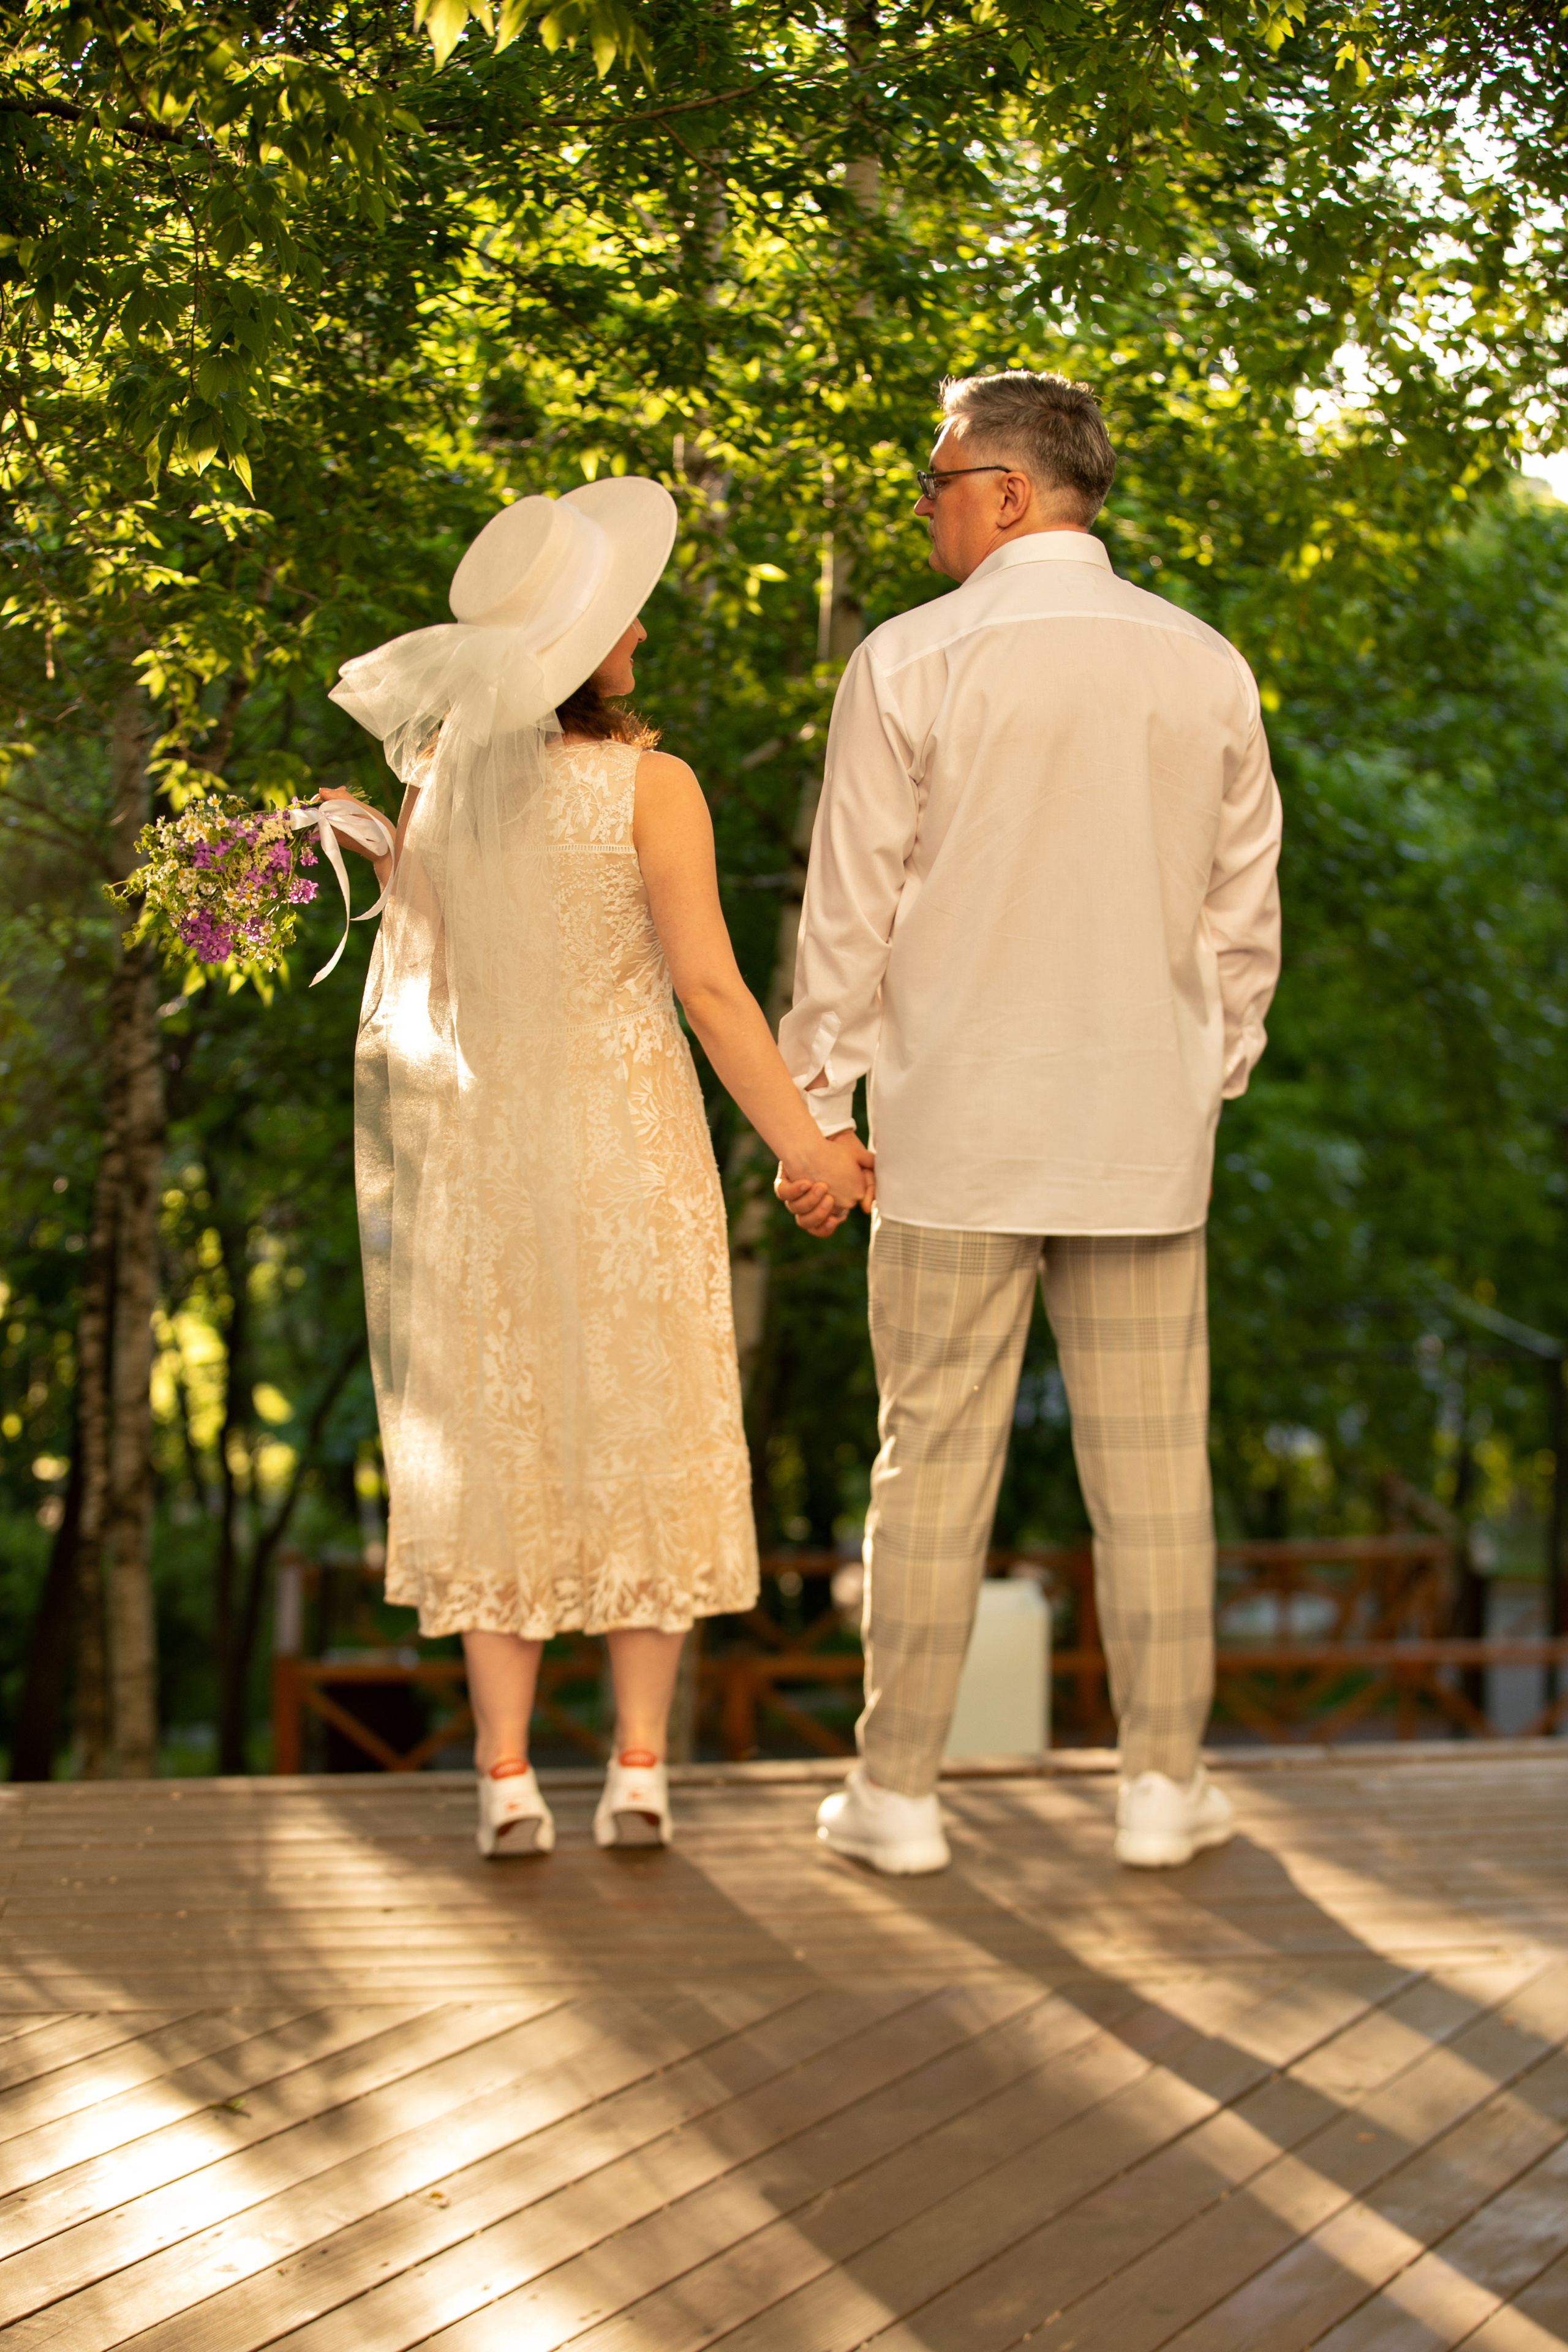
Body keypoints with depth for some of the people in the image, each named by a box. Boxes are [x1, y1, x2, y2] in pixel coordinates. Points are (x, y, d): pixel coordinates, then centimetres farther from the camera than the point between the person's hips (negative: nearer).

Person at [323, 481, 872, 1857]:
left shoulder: (436, 787, -1)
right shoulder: (650, 787, -12)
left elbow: (416, 989, 4)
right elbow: (708, 985, -14)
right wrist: (801, 1141, -6)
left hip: (477, 1150, 3)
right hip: (630, 1144, -3)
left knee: (495, 1451, 8)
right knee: (643, 1444, 8)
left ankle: (509, 1782, 3)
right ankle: (639, 1771, 6)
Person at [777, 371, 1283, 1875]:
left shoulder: (911, 665, -8)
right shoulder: (1206, 668, 3)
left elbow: (850, 915, -5)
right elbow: (1244, 915, 9)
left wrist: (810, 1113, 3)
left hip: (956, 1130, -2)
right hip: (1143, 1131, 3)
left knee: (935, 1456, 4)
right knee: (1150, 1462, 8)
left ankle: (898, 1792, 10)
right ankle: (1163, 1781, 13)